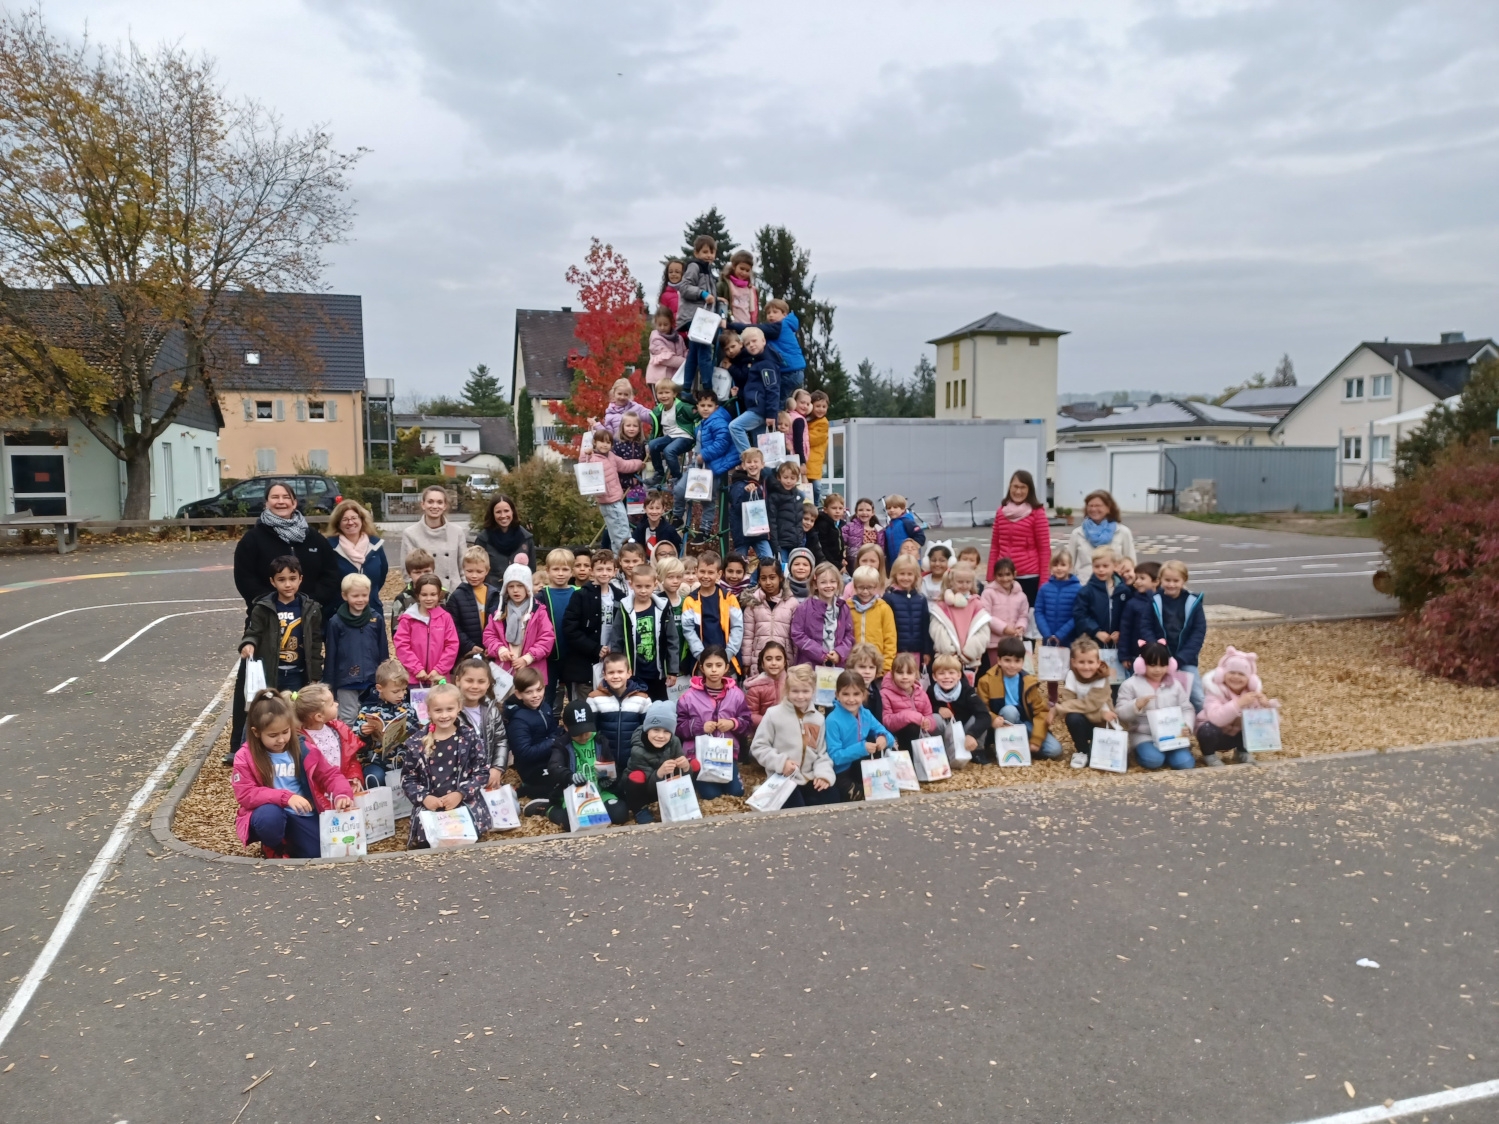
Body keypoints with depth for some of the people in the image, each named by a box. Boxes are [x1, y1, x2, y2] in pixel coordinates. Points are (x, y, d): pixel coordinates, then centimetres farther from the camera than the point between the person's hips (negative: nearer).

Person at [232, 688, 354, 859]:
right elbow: (246, 795, -15)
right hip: (268, 816, -2)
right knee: (270, 814, -38)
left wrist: (342, 794, -23)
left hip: (301, 816, 2)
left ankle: (289, 844, 15)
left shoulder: (303, 750, 0)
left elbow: (330, 775, 1)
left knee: (318, 854, -21)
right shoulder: (245, 756, -7)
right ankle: (273, 848, -2)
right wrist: (285, 797, -30)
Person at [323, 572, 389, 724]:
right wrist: (329, 683, -1)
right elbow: (330, 654, -2)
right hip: (346, 680, -2)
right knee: (348, 719, 7)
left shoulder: (377, 619, 0)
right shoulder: (335, 622, -6)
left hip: (373, 679, 2)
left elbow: (383, 650, 5)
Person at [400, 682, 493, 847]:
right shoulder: (416, 743, 3)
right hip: (429, 807, 1)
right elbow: (408, 778, 7)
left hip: (466, 805, -1)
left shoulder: (469, 739, 1)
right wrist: (423, 797, -9)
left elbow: (482, 772, 1)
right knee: (424, 843, -21)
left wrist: (461, 793, -11)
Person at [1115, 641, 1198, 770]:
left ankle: (1166, 751, 9)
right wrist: (1136, 705, -25)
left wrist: (1186, 725, -13)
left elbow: (1187, 709, 7)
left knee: (1185, 763, -20)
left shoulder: (1175, 684, 7)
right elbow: (1120, 713, -6)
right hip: (1144, 736, -3)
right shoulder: (1130, 685, -3)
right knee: (1153, 760, -31)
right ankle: (1142, 751, 2)